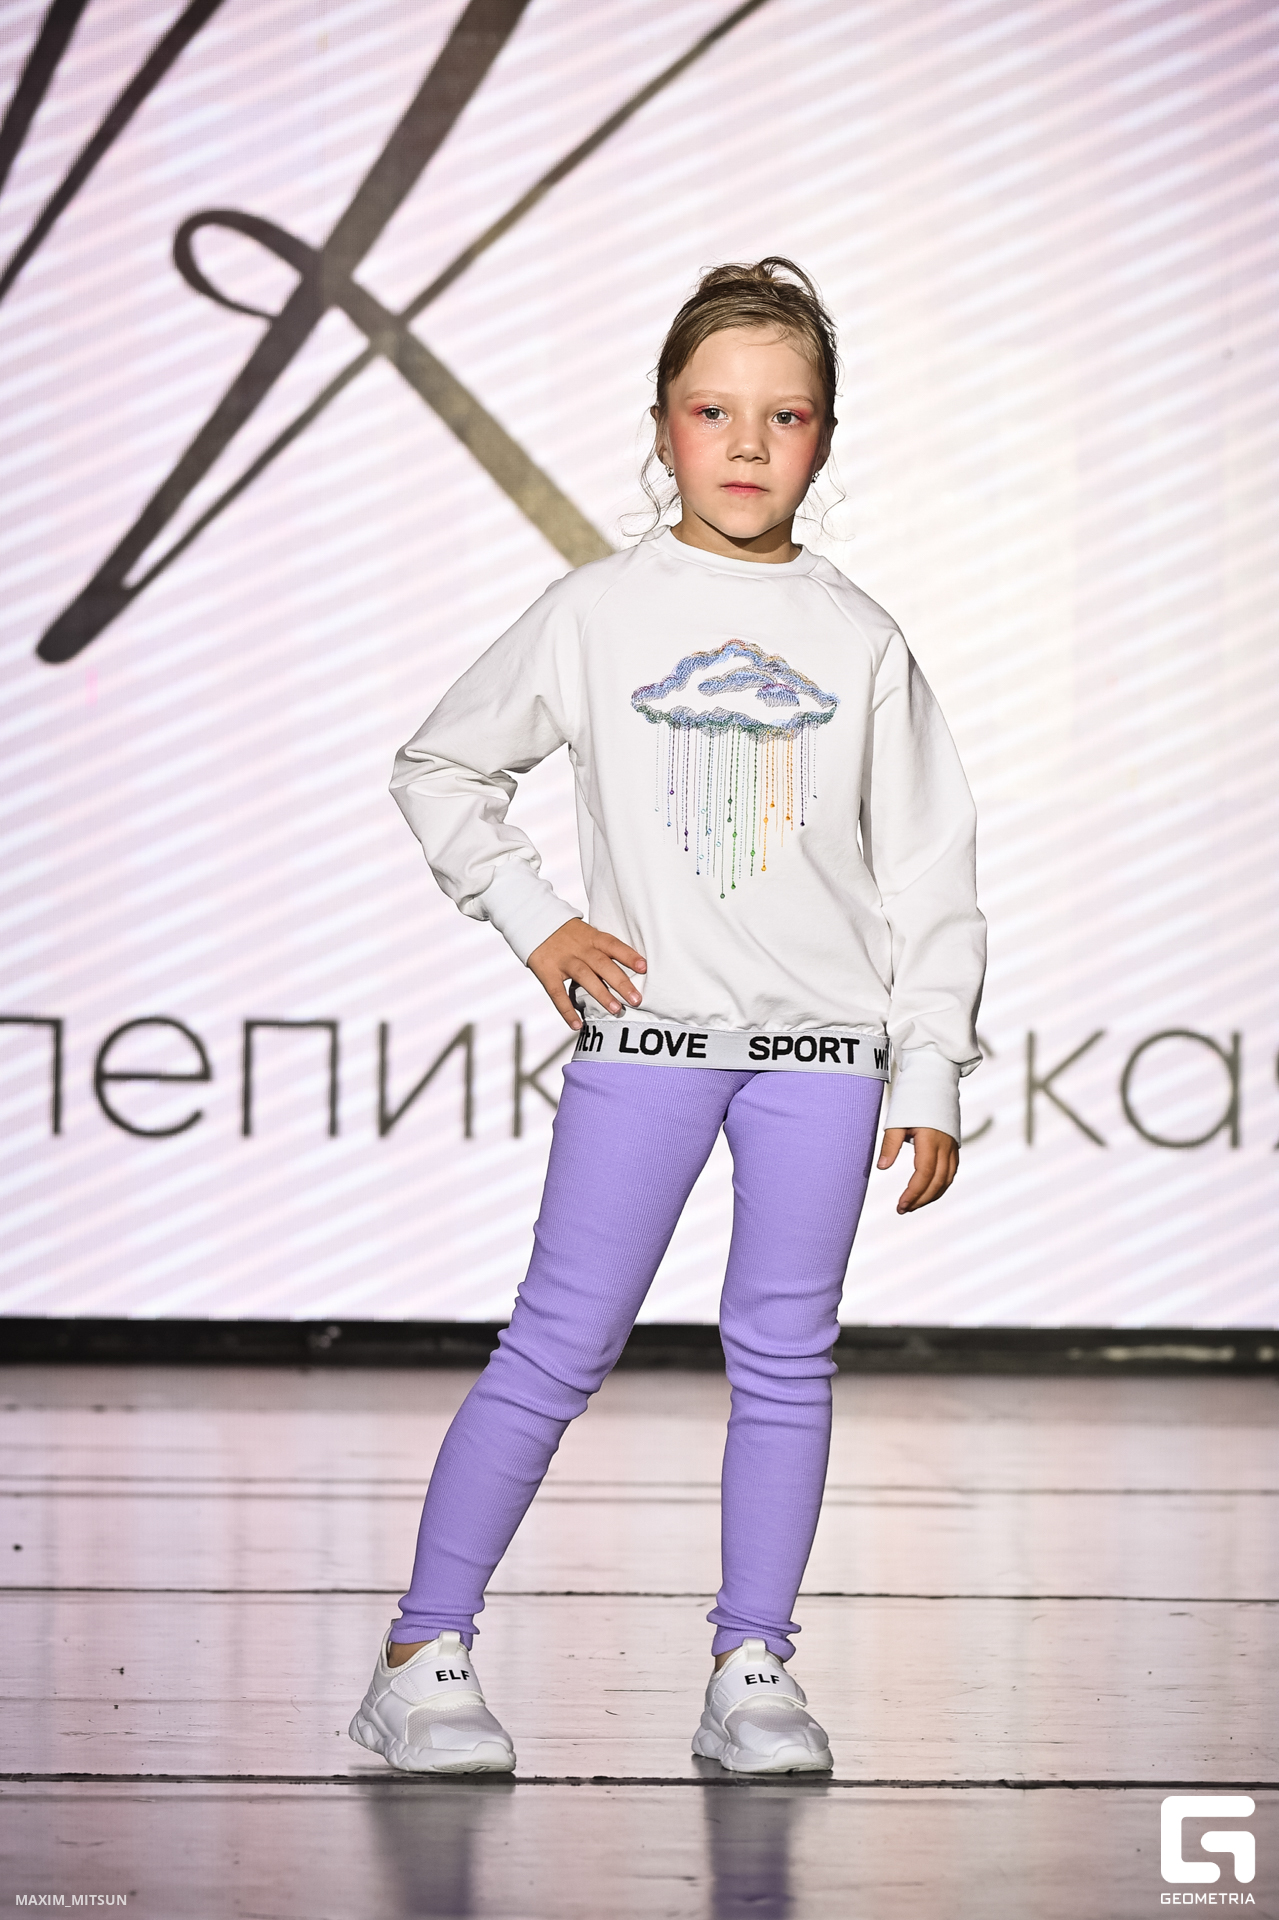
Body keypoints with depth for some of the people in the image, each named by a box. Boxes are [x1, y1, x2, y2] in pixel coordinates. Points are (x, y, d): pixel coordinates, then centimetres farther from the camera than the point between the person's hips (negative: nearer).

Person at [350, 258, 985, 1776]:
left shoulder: (859, 641, 5)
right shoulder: (597, 614, 2)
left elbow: (927, 870, 8)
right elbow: (440, 769, 12)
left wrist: (930, 1078, 4)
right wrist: (532, 920, 2)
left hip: (824, 1038, 2)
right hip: (646, 1026, -2)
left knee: (784, 1353, 3)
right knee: (560, 1345, -4)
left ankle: (752, 1672, 10)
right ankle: (424, 1657, 1)